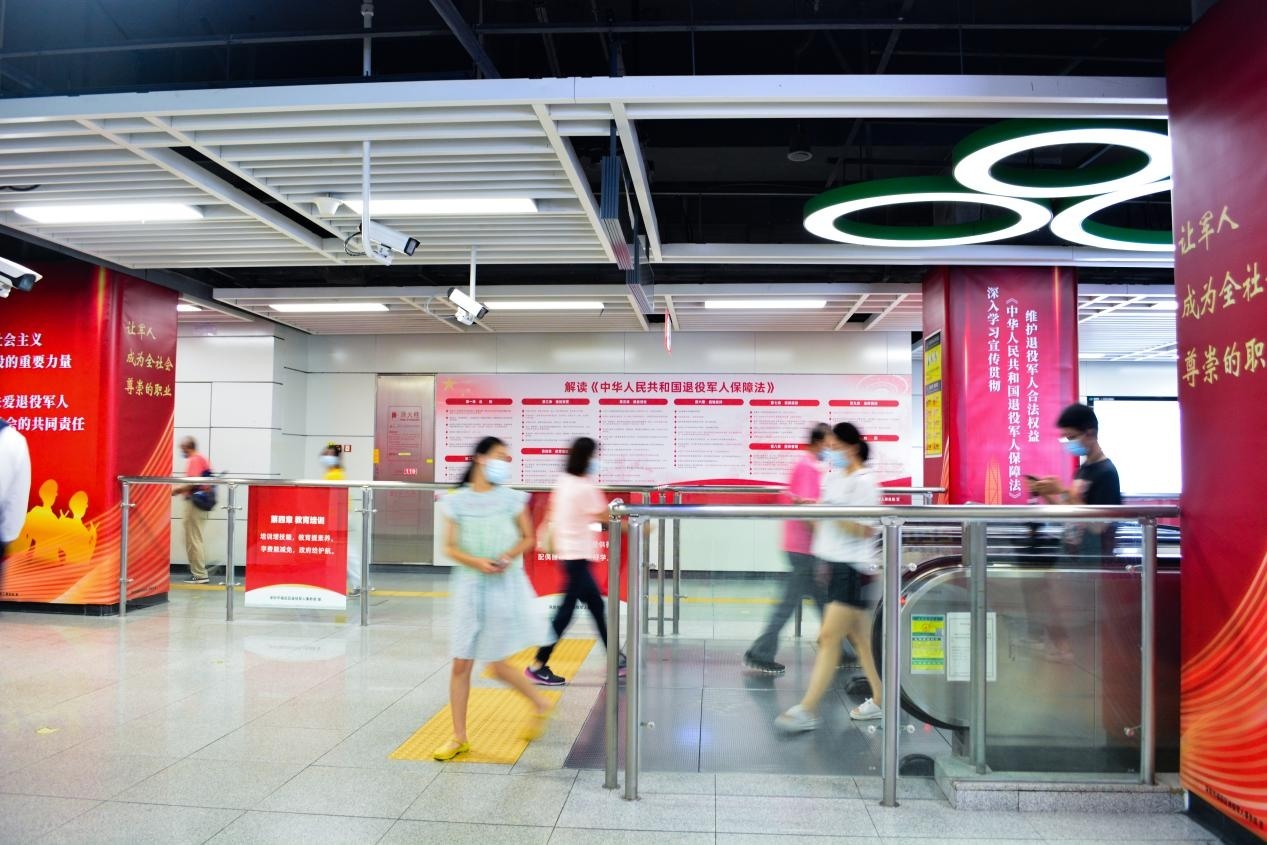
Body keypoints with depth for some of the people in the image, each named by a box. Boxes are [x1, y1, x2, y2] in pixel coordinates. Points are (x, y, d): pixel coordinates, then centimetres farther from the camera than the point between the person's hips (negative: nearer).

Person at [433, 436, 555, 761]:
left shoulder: (511, 499, -2)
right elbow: (450, 547, 0)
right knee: (461, 664, 3)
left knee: (499, 665, 2)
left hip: (505, 586, -1)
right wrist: (476, 562, -18)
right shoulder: (457, 501, -2)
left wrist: (508, 557, -14)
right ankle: (459, 737, 18)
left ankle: (540, 705, 29)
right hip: (469, 586, 2)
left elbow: (527, 538, 5)